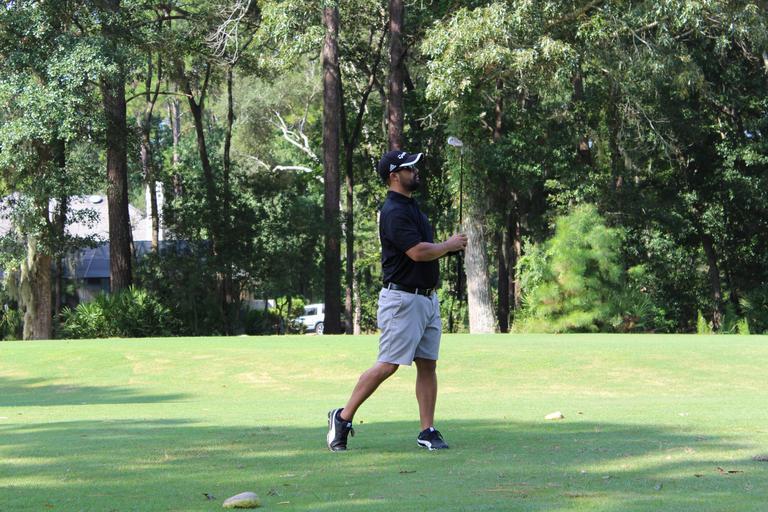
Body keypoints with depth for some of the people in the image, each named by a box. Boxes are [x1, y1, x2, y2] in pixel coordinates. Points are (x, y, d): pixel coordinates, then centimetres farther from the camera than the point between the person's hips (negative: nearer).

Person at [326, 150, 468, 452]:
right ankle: (343, 418, -1)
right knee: (388, 365, -10)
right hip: (402, 299, -9)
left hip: (427, 298, 9)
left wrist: (451, 246, 6)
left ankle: (427, 431, 6)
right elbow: (417, 252, -24)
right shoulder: (394, 212, -16)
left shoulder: (411, 206, 17)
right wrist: (448, 246, -8)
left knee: (428, 364, 5)